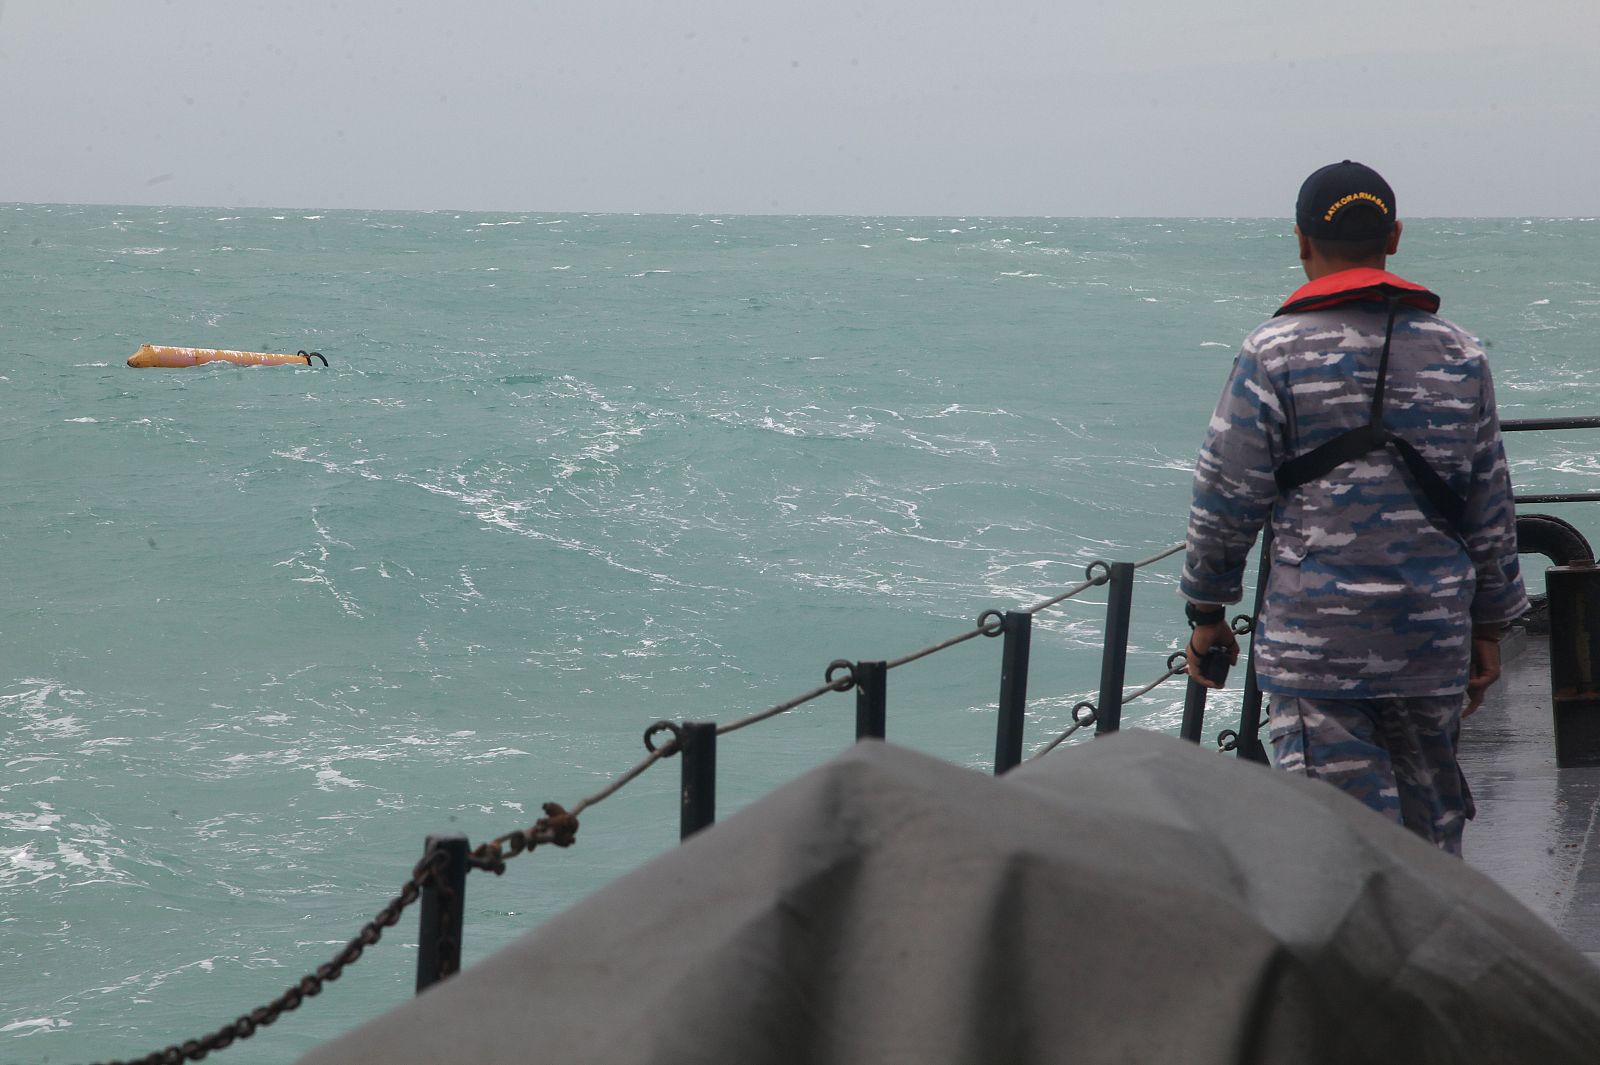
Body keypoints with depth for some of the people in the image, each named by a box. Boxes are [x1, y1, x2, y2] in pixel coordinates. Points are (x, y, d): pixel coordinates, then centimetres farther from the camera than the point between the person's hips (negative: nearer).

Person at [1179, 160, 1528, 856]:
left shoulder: (1274, 355, -6)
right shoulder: (1458, 356, 6)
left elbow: (1227, 499, -5)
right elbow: (1490, 508, 10)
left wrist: (1207, 613, 8)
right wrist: (1489, 628, 19)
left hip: (1315, 641, -4)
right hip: (1433, 638, 4)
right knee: (1431, 827, 16)